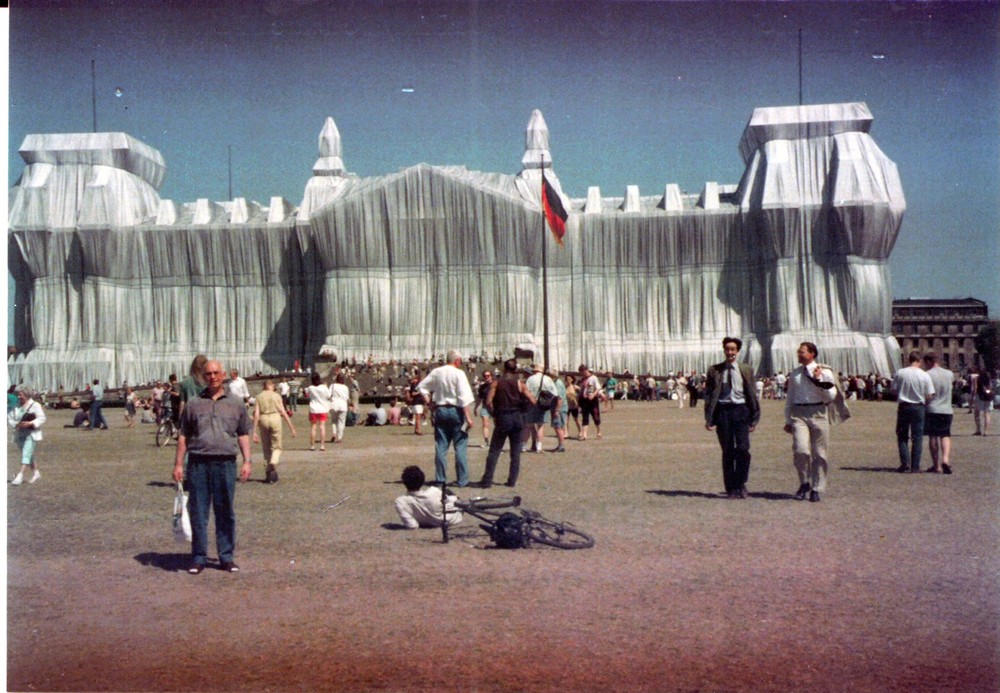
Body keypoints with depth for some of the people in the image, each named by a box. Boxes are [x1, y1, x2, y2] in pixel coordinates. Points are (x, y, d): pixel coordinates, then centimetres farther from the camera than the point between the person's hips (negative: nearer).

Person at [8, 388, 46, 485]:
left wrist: (30, 423, -23)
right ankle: (36, 473, 29)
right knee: (29, 455, 15)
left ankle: (20, 476, -22)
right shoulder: (16, 406, 9)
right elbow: (10, 418, 9)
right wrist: (16, 424, -11)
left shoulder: (35, 405, -7)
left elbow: (42, 418, -10)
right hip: (19, 434, 6)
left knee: (26, 454, -15)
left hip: (31, 434, -6)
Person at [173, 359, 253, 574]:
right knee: (198, 513, 2)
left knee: (225, 513, 5)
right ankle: (199, 558, 11)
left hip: (226, 463, 0)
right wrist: (178, 463, 4)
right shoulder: (193, 404, 10)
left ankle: (226, 557, 14)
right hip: (198, 463, 0)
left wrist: (246, 461, 3)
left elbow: (243, 435, 13)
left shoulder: (236, 404, 11)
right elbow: (183, 436, 11)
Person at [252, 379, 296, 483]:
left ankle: (268, 474, 17)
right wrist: (291, 427, 3)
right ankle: (273, 464, -24)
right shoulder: (276, 396, 4)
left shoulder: (259, 397, 7)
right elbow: (283, 412, -1)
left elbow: (256, 414, 0)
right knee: (276, 447, 5)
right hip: (275, 418, -2)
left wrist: (255, 432, -1)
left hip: (263, 420, 2)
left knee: (266, 448, 14)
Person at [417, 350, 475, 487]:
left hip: (440, 410, 5)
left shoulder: (436, 372, 5)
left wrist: (430, 403, 12)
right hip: (455, 410, -5)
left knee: (440, 446, 8)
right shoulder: (459, 373, -10)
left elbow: (421, 386, 11)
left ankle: (440, 479, 10)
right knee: (460, 446, 1)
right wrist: (468, 417, -15)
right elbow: (464, 397, -15)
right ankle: (463, 480, 0)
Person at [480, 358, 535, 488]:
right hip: (517, 418, 1)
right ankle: (512, 480, 9)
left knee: (494, 450, 4)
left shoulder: (496, 383, -1)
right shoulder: (520, 383, 0)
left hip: (502, 418, -1)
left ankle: (487, 480, -2)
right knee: (515, 451, 10)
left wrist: (494, 414, 4)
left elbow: (489, 402, -11)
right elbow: (532, 402, -7)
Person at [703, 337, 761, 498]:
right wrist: (709, 418, -3)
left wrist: (754, 418, 5)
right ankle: (731, 488, 11)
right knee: (727, 451, 3)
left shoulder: (745, 370, 8)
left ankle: (741, 484, 6)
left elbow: (752, 394, 9)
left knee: (743, 449, -11)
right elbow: (709, 395, 4)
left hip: (741, 410, 0)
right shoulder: (715, 371, 5)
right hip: (723, 411, 0)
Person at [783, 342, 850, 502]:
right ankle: (804, 482, 5)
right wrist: (788, 420, 19)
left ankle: (816, 489, 14)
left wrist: (818, 380, -14)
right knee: (800, 450, -16)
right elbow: (790, 398, 19)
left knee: (819, 453, 3)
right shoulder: (794, 374, 12)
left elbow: (831, 396, -4)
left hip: (818, 413, -1)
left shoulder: (824, 372, 2)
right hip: (798, 414, 1)